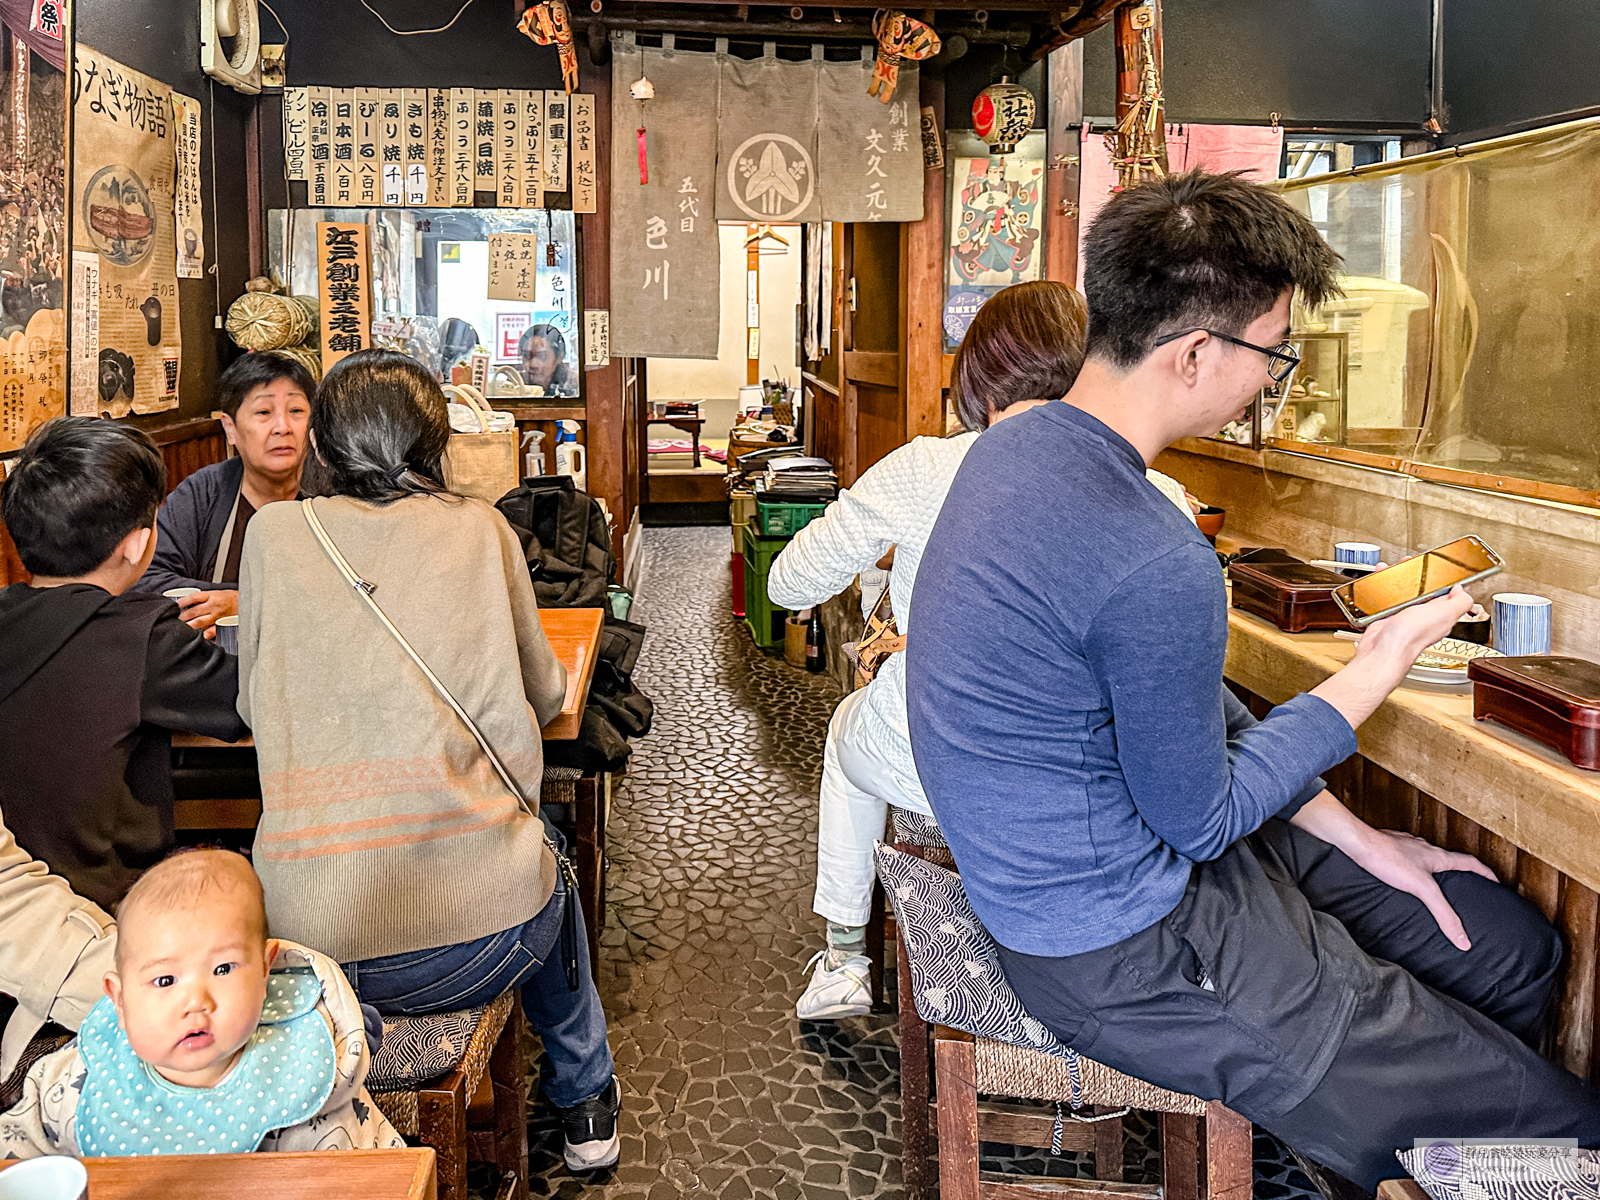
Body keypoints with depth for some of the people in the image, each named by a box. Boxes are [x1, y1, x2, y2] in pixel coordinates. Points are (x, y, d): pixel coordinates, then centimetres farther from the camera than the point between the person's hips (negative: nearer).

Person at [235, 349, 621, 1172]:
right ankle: (585, 1107, 49)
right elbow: (543, 694, 14)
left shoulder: (273, 533, 3)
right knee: (545, 879, 35)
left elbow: (254, 706, 16)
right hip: (480, 941, -1)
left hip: (312, 950, 1)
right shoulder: (480, 530, 2)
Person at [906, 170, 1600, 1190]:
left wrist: (1350, 833, 10)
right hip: (1126, 955, -10)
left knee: (1517, 950, 19)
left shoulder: (1021, 442, 0)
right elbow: (1199, 819, -15)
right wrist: (1381, 670, -6)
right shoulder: (1156, 568, -31)